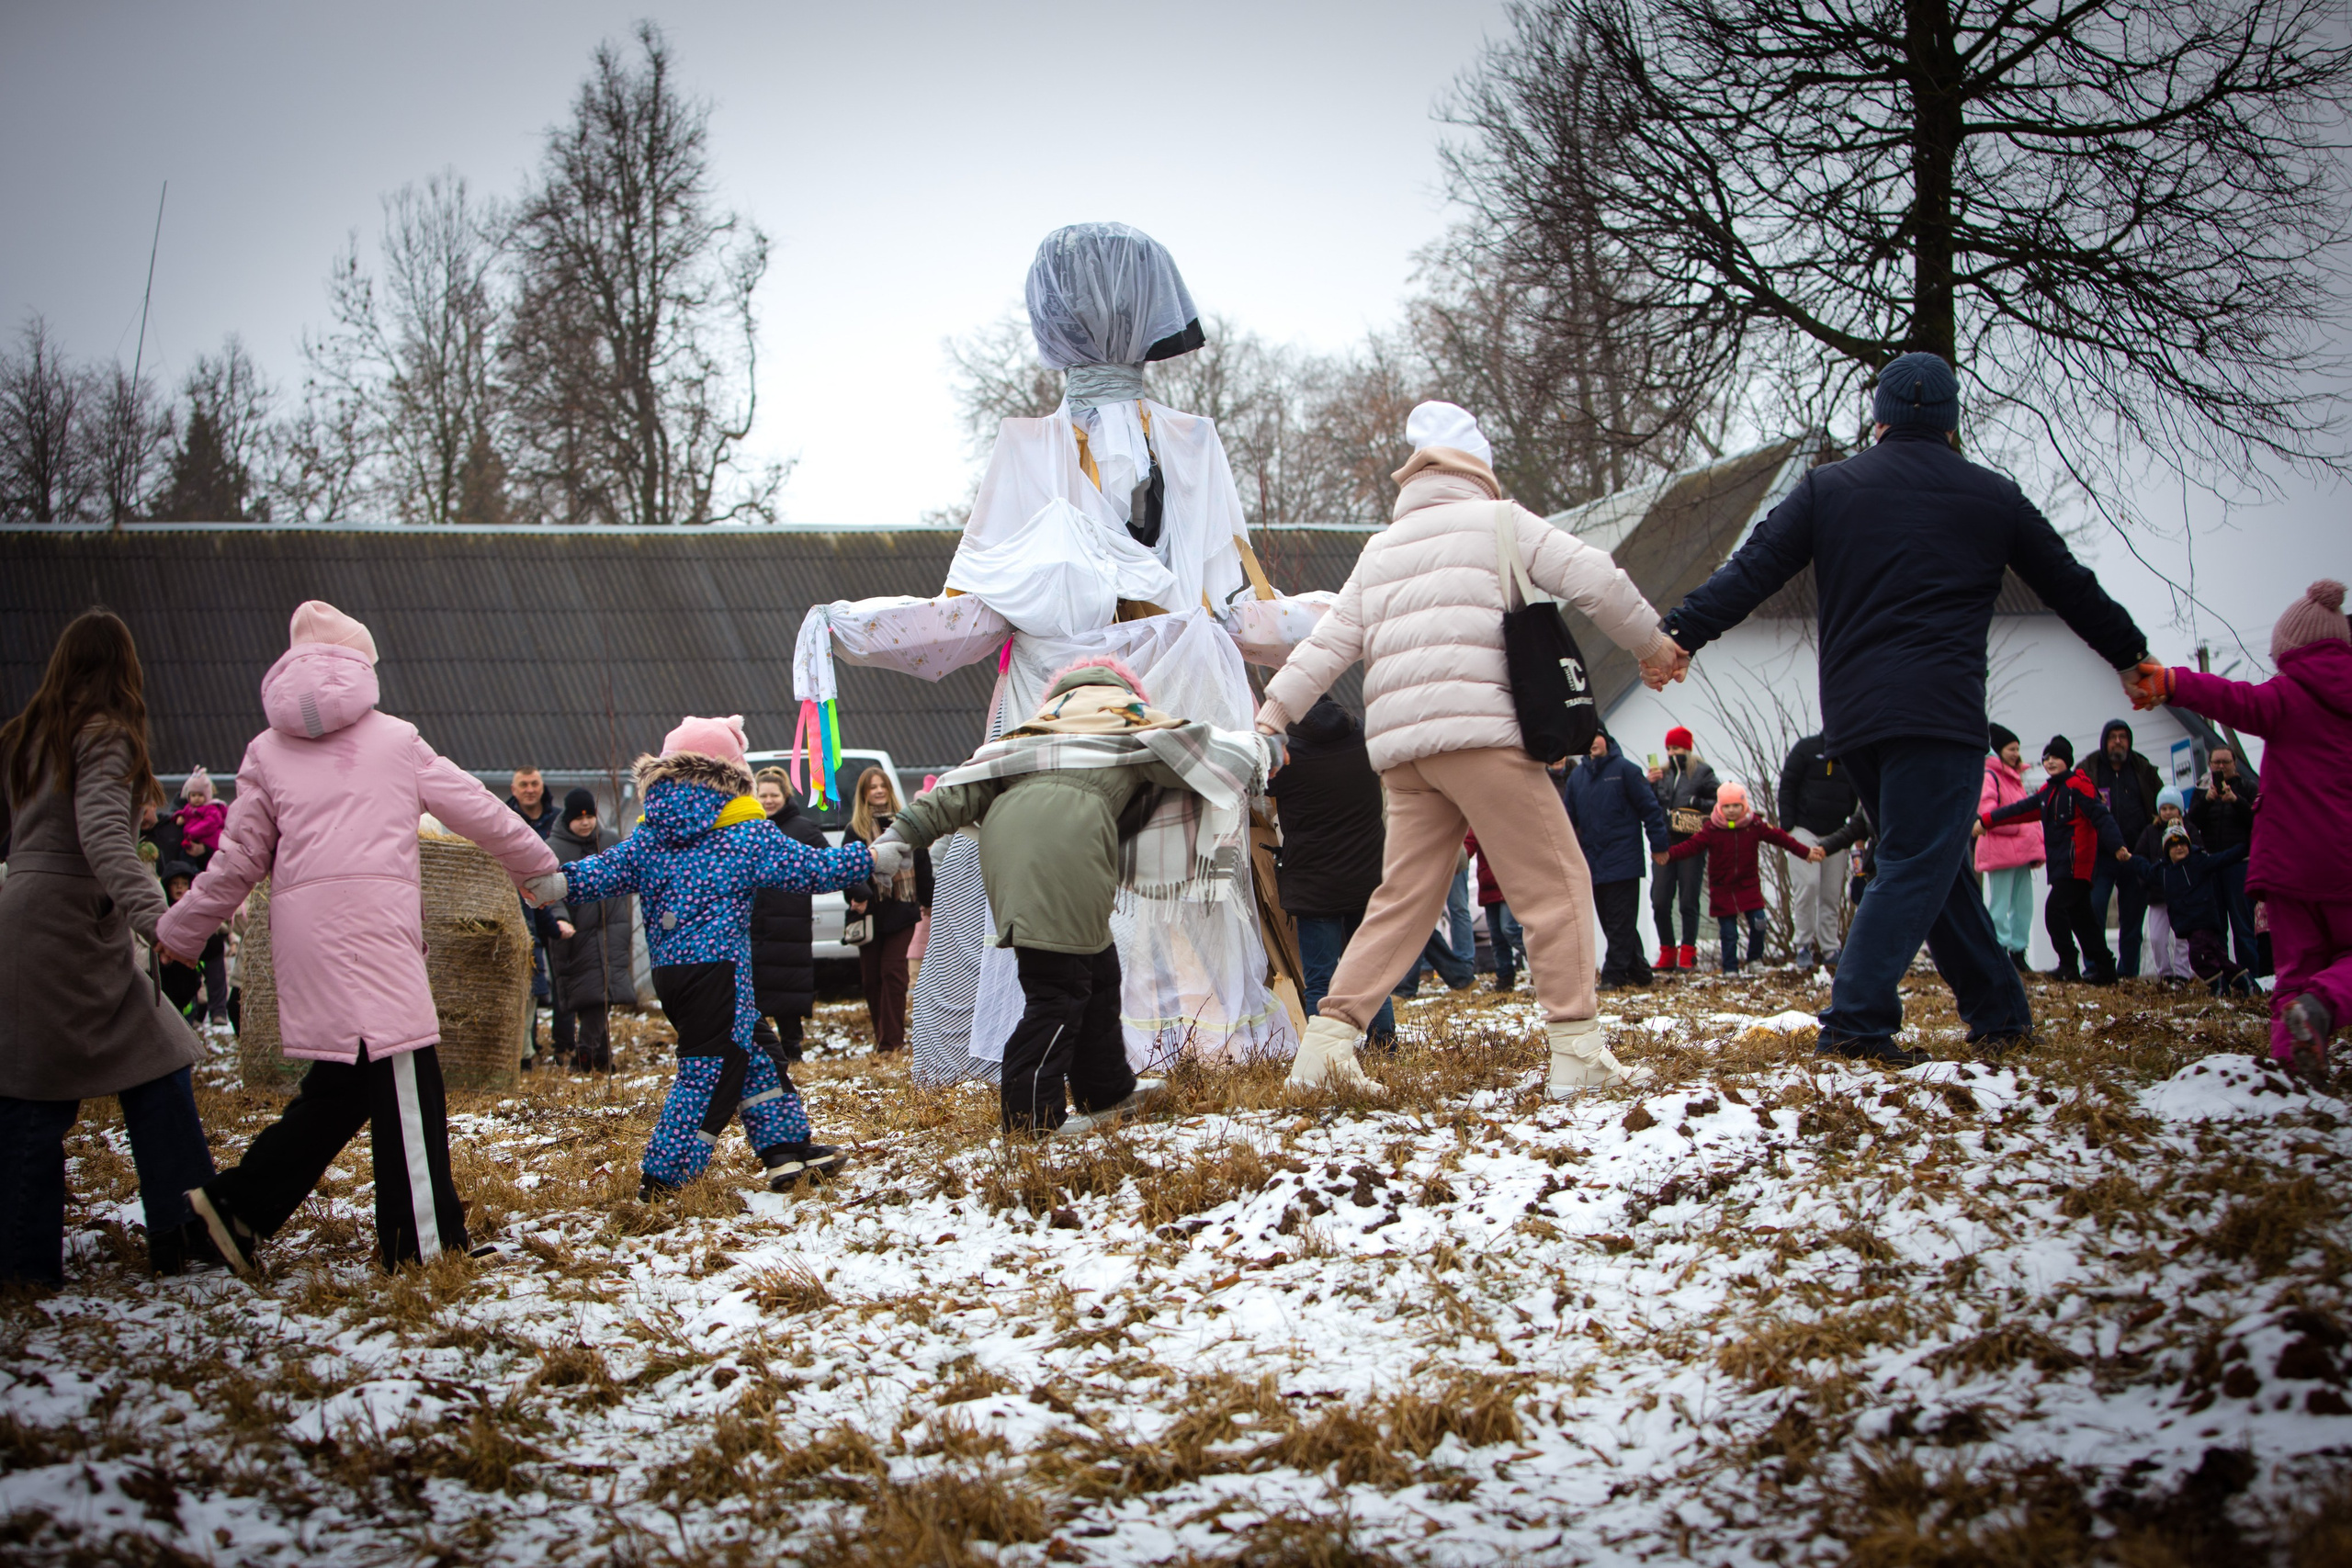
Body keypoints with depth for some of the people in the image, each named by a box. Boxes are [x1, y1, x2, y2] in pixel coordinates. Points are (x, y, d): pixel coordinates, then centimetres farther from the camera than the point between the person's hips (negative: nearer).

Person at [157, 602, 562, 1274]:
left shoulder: (267, 752, 16)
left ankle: (238, 1204, 10)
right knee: (403, 1074, -3)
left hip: (302, 929, 4)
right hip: (377, 925, -4)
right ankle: (425, 1238, -3)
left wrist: (179, 931, 27)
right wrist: (537, 865, 33)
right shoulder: (396, 740, 11)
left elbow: (238, 859, 15)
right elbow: (475, 807, 19)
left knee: (343, 1082, 14)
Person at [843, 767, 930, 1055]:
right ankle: (883, 1034, 17)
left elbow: (922, 864, 13)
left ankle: (891, 1040, -8)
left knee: (892, 972, -7)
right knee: (870, 975, 4)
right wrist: (858, 896, -25)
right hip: (870, 912, 1)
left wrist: (927, 901, 17)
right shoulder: (856, 829, 3)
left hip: (901, 910, -1)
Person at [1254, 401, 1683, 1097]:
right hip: (1480, 728, -6)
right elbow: (1594, 578, 2)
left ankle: (1328, 1039, 3)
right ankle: (1577, 1050, -9)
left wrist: (1273, 710, 21)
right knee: (1554, 882, -2)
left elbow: (1329, 640, 18)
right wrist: (1651, 643, 15)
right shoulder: (1497, 520, 9)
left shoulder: (1379, 550, 24)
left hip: (1402, 748, 6)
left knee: (1405, 897, 11)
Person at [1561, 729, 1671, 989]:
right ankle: (1637, 971, 17)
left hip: (1623, 862, -6)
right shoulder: (1576, 775, 12)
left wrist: (1659, 844, -7)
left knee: (1621, 922, -6)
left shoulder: (1625, 770, -3)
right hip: (1593, 863, 6)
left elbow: (1649, 808, -3)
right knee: (1610, 921, 8)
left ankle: (1614, 974, -7)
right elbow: (1568, 816, 13)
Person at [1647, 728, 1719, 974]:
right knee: (1660, 902, -2)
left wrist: (1695, 802, -14)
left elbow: (1718, 803, -2)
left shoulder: (1702, 773, 3)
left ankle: (1688, 953, 3)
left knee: (1688, 902, -3)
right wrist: (1649, 785, -3)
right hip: (1665, 844, 4)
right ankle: (1667, 953, 8)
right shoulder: (1661, 773, 15)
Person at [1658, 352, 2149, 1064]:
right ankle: (1856, 1018, -17)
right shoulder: (1992, 497, 9)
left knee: (1934, 863, 15)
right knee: (1917, 867, -6)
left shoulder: (1827, 488, 11)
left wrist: (1682, 634, 5)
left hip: (1852, 714, 4)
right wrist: (2131, 655, 32)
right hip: (1941, 712, -4)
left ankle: (1999, 1008, 22)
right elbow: (2070, 586, 19)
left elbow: (1752, 571, 3)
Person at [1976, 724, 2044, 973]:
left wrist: (2037, 845, 12)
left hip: (2021, 850, 9)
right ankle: (2000, 951, -4)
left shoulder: (2016, 779, 22)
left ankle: (2018, 950, 18)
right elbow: (1986, 812, -19)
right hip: (2000, 850, -9)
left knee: (2024, 905, 10)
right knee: (2000, 905, -6)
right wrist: (2016, 826, -17)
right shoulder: (1989, 776, -7)